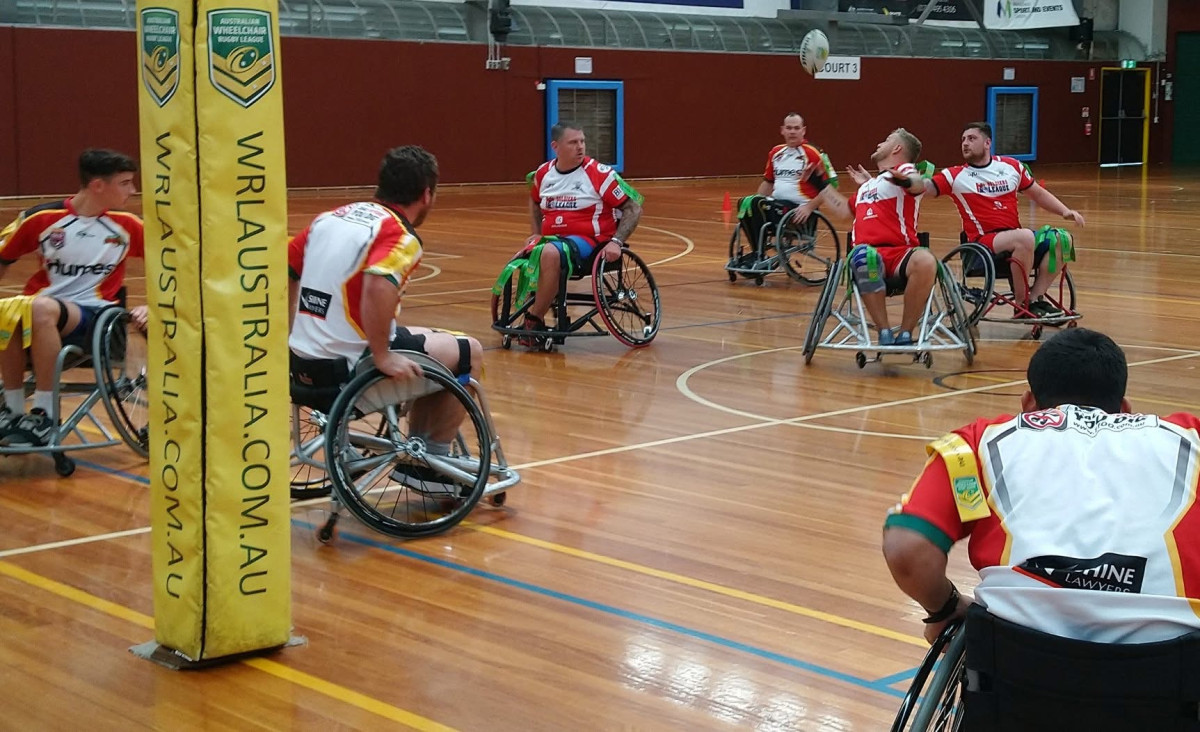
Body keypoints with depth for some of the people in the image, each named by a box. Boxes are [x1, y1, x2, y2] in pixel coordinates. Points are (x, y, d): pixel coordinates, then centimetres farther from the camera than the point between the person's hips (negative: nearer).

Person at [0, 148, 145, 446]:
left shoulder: (127, 225, 1)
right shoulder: (43, 218, 0)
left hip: (94, 318, -1)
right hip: (40, 316, 1)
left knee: (42, 308, -36)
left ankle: (43, 416, -28)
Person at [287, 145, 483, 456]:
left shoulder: (331, 217, 10)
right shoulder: (400, 235, -13)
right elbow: (378, 287, -32)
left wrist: (293, 338, 22)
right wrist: (382, 357, -23)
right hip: (348, 367, -8)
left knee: (425, 337, 29)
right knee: (469, 353, 10)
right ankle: (435, 458, 18)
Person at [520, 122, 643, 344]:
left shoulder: (599, 173, -7)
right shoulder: (543, 174, 8)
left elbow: (634, 208, -6)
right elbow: (535, 202, 32)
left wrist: (616, 242, -16)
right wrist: (536, 234, 20)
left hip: (587, 241, -5)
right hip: (550, 240, 5)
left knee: (550, 253, -37)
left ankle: (534, 321, -24)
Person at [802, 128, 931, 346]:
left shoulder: (905, 170, 12)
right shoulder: (868, 185, 33)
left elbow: (918, 184, -14)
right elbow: (845, 210, 48)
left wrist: (907, 181, -38)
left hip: (900, 253, -3)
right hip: (868, 251, 3)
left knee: (926, 262, -39)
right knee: (863, 257, -37)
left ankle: (905, 334, -26)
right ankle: (884, 332, -30)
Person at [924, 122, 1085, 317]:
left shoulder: (1011, 166, 12)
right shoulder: (956, 176, 0)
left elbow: (1038, 193, 21)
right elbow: (926, 187, -15)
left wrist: (1065, 212, 9)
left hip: (1017, 237, 5)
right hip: (983, 243, -5)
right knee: (1025, 237, -33)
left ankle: (1035, 299, -8)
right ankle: (1021, 305, -19)